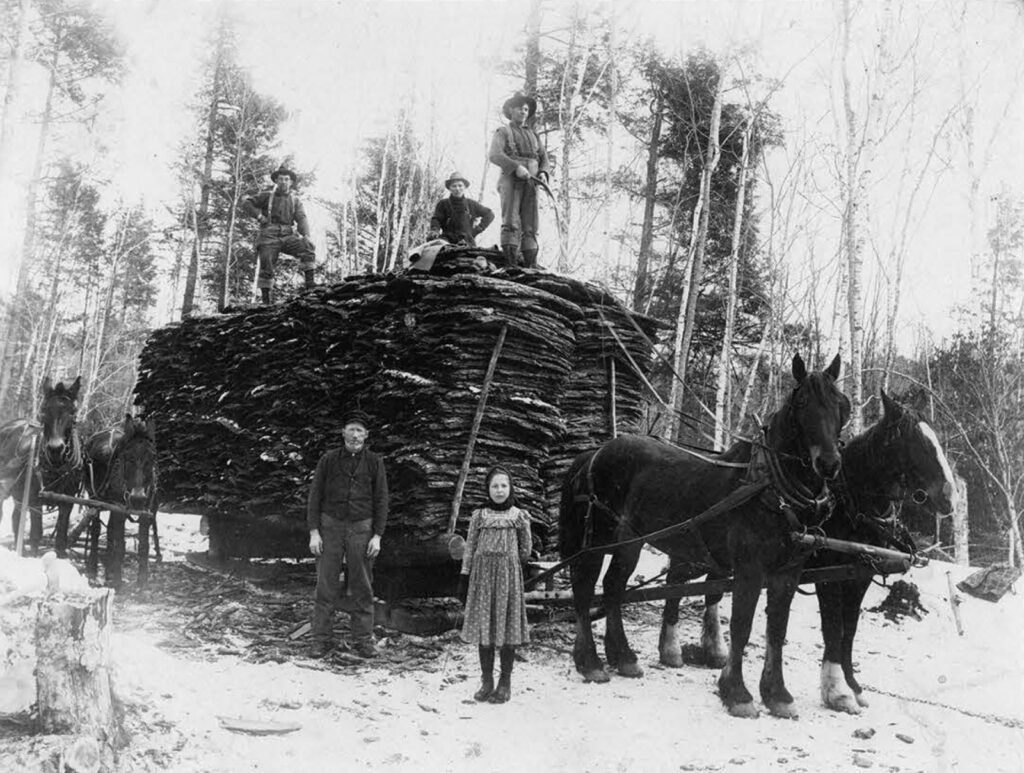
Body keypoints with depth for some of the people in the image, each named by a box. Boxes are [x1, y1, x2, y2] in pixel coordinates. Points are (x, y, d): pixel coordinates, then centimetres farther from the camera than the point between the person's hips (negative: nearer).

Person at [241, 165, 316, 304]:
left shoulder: (295, 200, 17)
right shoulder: (267, 196, 13)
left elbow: (301, 218, 3)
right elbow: (245, 203, 13)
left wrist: (306, 234, -16)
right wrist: (258, 215, -4)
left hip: (288, 236, 1)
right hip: (270, 236, -1)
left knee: (307, 246, -25)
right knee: (266, 267, -12)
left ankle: (310, 285, -27)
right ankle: (265, 299, -3)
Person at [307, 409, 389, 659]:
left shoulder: (374, 462, 3)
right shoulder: (328, 460, 2)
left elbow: (381, 501, 4)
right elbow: (315, 496, 4)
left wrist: (377, 535, -2)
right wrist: (314, 532, -3)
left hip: (361, 529, 0)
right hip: (330, 526, 0)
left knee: (362, 587, 4)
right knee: (326, 586, 1)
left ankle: (363, 640, 12)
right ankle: (321, 639, 9)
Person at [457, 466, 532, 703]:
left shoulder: (519, 517, 1)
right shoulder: (479, 515, 3)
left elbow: (525, 551, 7)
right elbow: (469, 549, 4)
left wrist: (506, 560, 5)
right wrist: (464, 578, 2)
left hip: (509, 574, -1)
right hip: (482, 574, 1)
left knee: (508, 624, 2)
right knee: (484, 626, 5)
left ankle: (505, 682, 14)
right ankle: (486, 681, 16)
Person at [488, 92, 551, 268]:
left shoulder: (533, 135, 25)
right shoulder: (502, 132, 10)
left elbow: (543, 156, 20)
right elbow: (494, 155, -7)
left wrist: (543, 173, -3)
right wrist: (516, 167, -20)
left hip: (530, 183, 5)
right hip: (510, 180, -4)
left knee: (530, 226, -3)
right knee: (511, 223, -16)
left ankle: (531, 264, -7)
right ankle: (510, 264, -22)